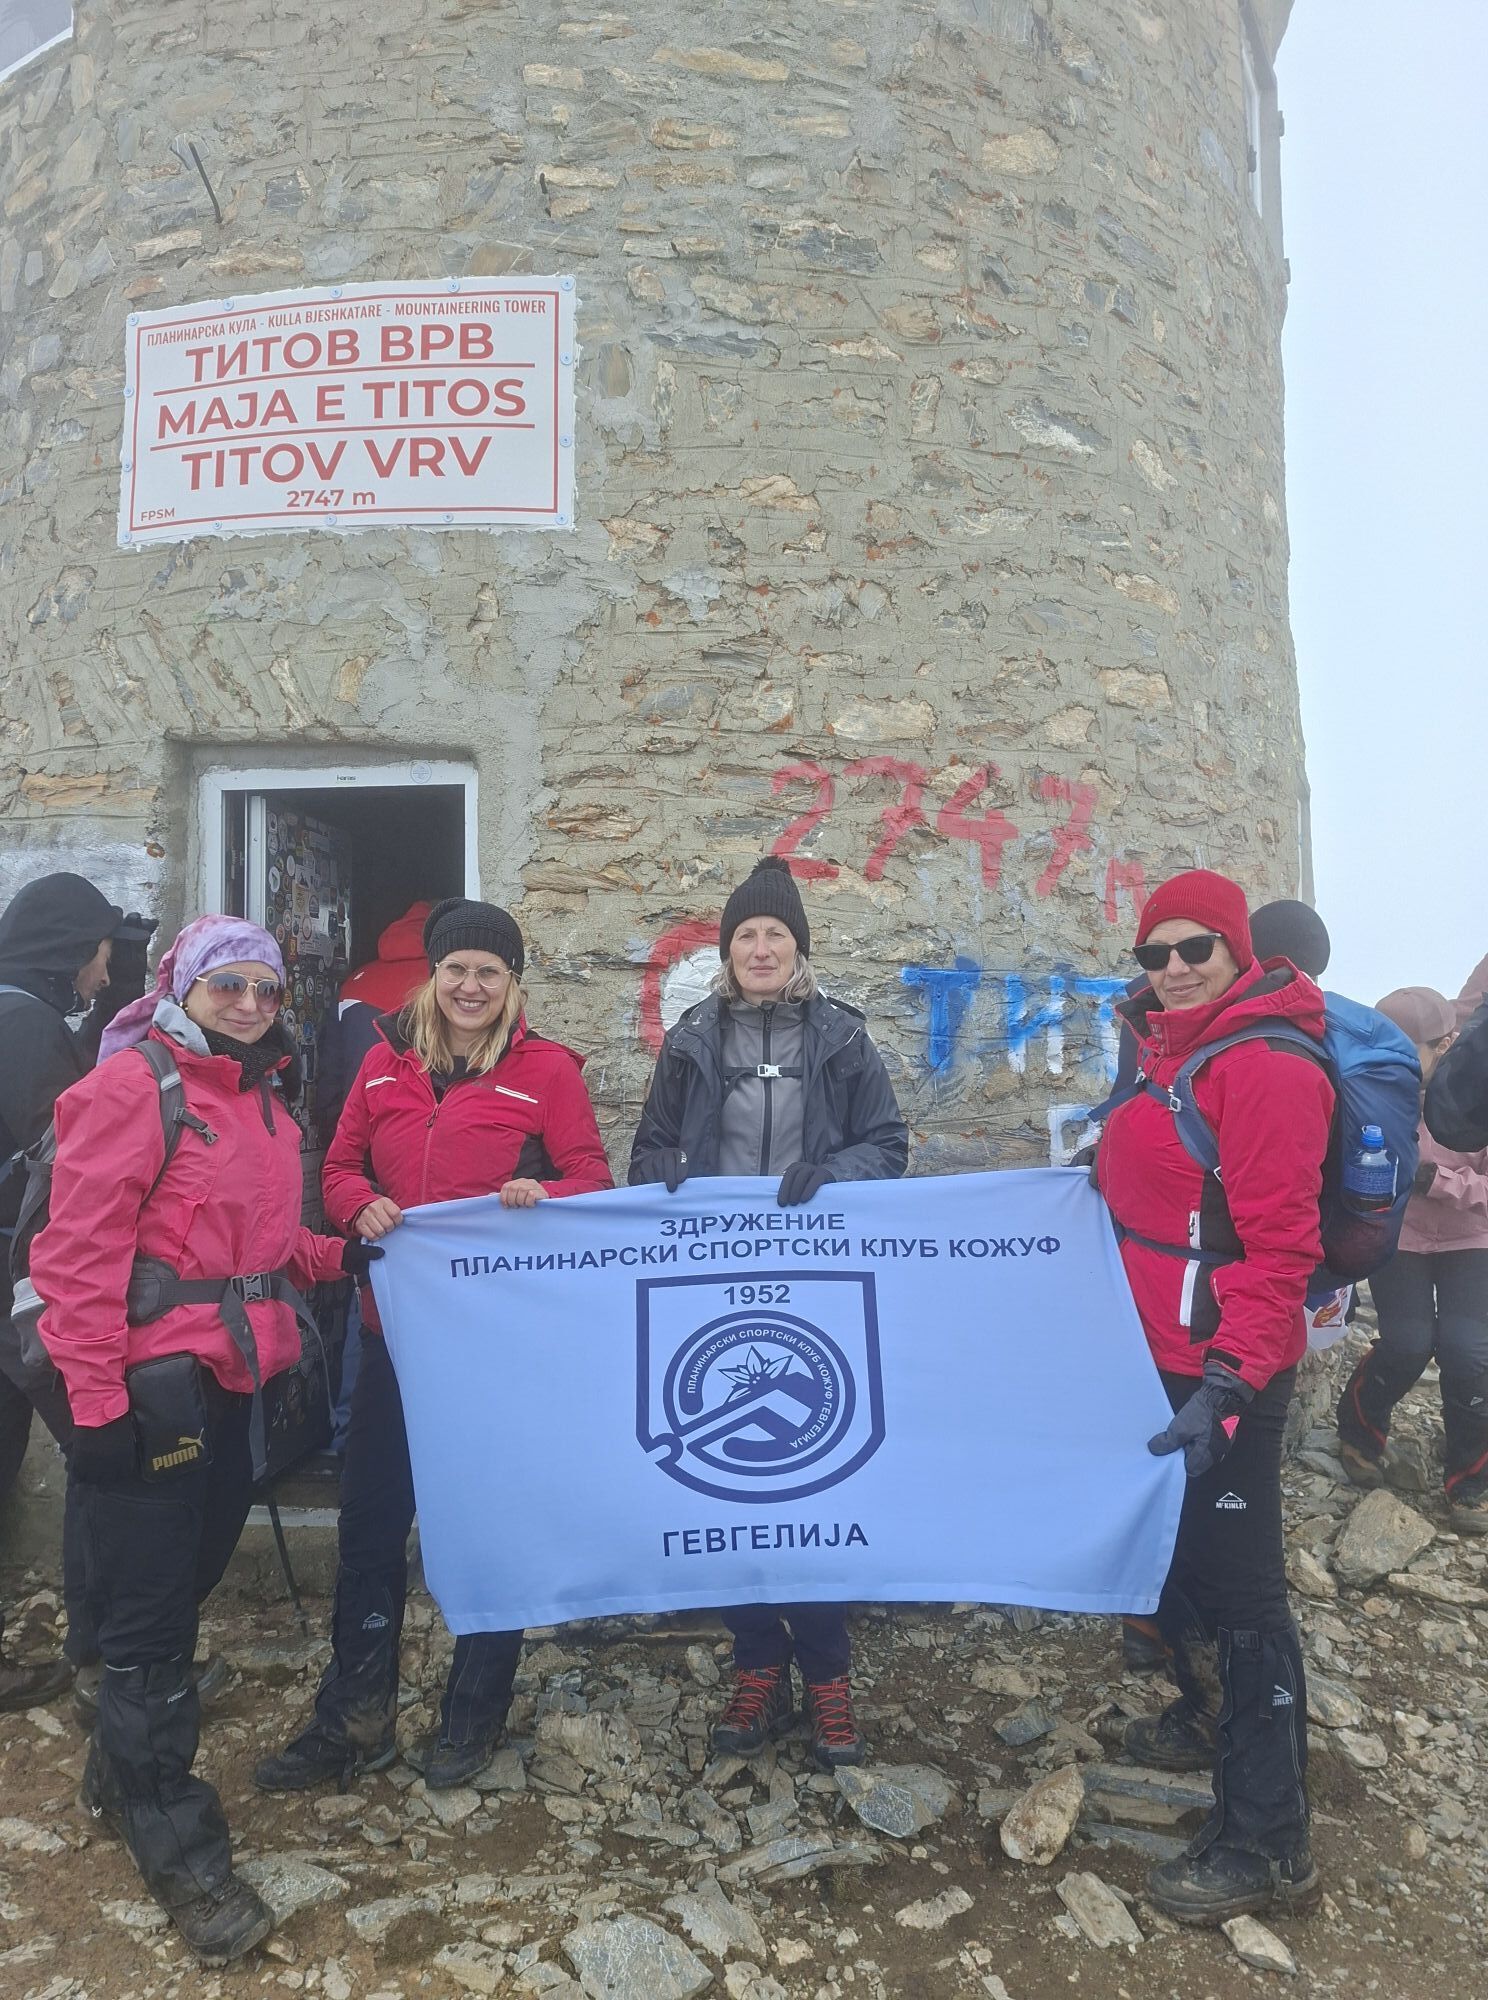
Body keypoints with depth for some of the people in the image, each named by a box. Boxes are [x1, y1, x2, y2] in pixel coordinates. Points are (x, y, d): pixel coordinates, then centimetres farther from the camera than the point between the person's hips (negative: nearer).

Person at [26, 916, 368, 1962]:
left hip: (239, 1382, 8)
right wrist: (96, 1401, -18)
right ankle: (181, 1849, 20)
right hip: (154, 1390, -8)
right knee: (152, 1617, 5)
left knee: (186, 1584, 20)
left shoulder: (267, 1097, 12)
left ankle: (122, 1772, 42)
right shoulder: (131, 1086, -12)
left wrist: (334, 1255, 4)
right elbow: (81, 1252, -16)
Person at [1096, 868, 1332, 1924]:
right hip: (1160, 1356, 9)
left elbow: (1278, 1244, -23)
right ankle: (1212, 1716, 47)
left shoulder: (1266, 1066, -19)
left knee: (1237, 1586, 1)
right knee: (1169, 1551, 23)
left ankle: (1268, 1844, 16)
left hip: (1225, 1372, -9)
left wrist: (1226, 1383, -26)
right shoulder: (1174, 1052, 9)